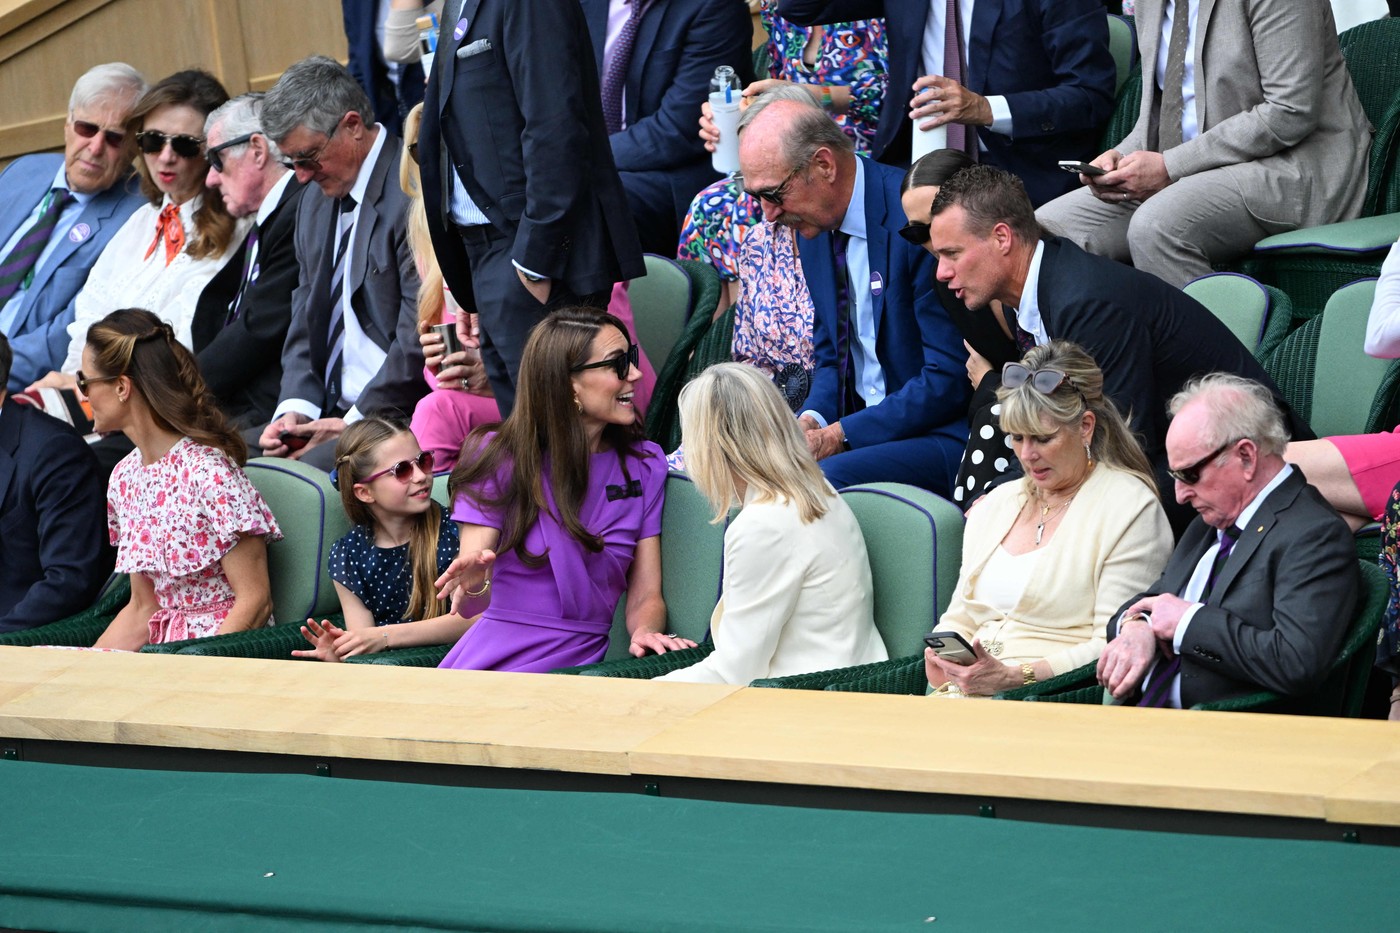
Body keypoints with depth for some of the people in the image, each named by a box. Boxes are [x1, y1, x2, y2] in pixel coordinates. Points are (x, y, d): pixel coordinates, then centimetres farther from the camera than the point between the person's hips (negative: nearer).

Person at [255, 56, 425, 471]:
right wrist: (295, 409, 0)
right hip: (331, 414, 9)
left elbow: (420, 334, -17)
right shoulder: (314, 206, 18)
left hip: (400, 417, -8)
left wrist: (355, 422, -16)